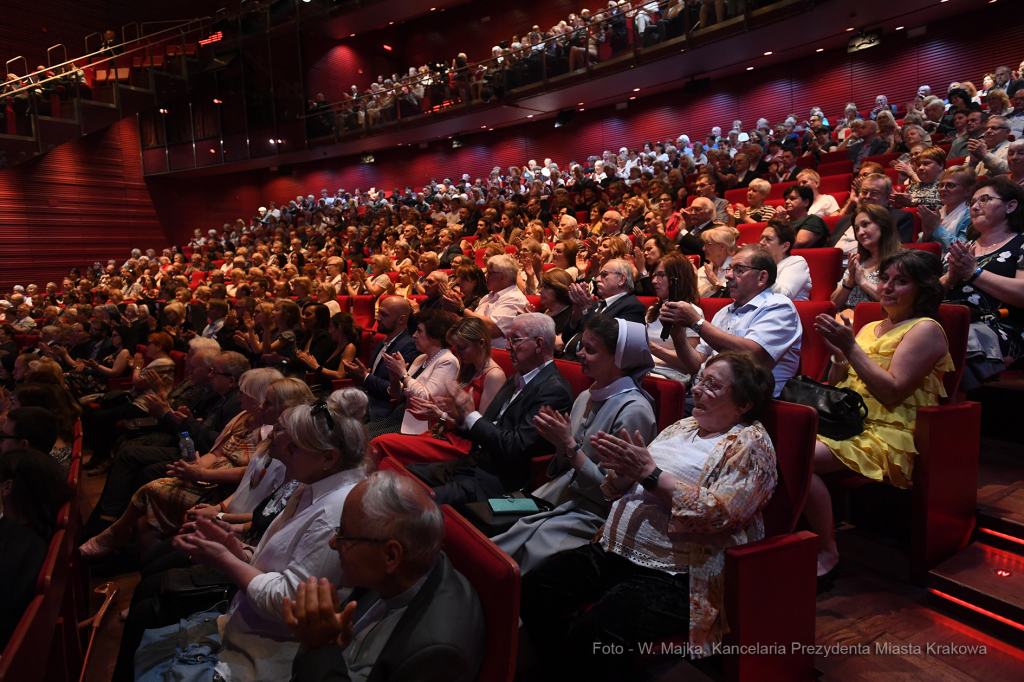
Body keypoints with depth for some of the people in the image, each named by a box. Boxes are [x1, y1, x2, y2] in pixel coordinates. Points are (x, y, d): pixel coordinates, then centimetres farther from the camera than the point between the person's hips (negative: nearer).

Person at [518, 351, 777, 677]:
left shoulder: (751, 444, -3)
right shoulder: (682, 427, 17)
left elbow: (717, 512, -20)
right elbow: (620, 490, 17)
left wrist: (649, 472, -19)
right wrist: (622, 470, -6)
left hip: (673, 576, -7)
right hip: (614, 550, 8)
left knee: (592, 634, -28)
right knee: (534, 589, -10)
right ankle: (559, 672, 8)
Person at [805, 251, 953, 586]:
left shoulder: (925, 330, 0)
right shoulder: (870, 328, 22)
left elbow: (892, 392, -14)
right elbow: (836, 387, 18)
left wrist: (850, 348, -15)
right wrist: (839, 354, -1)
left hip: (888, 434, -7)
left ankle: (828, 554, -15)